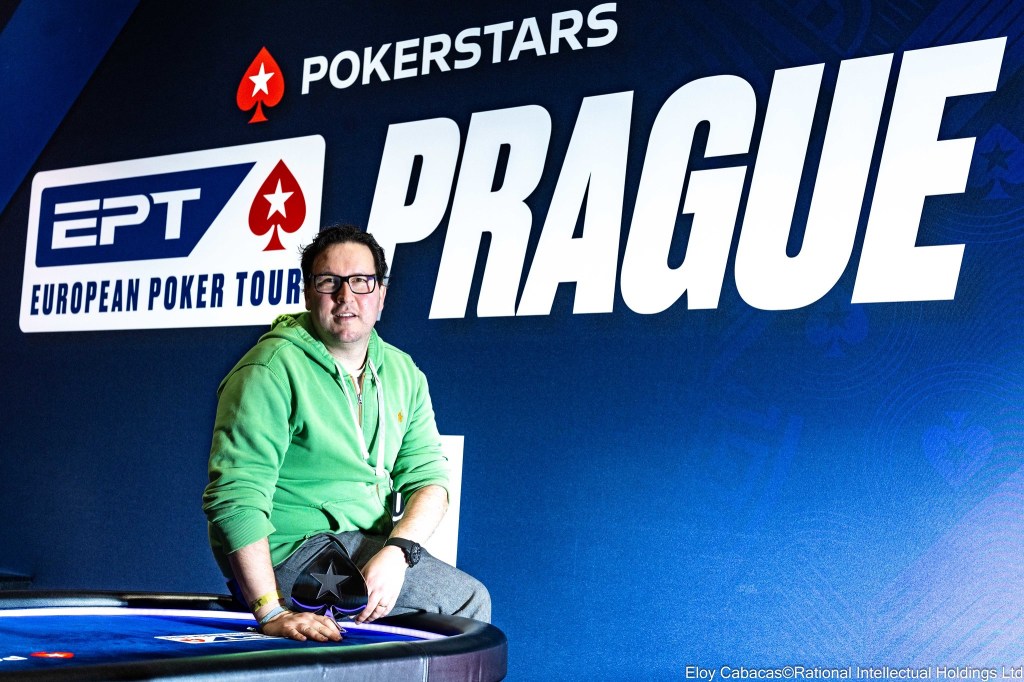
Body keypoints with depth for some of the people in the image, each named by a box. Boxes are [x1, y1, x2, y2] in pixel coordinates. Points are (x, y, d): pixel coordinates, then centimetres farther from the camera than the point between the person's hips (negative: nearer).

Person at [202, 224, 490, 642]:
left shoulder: (403, 373, 7)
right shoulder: (274, 369, -15)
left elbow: (427, 478, 2)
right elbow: (235, 497, -23)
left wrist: (396, 551, -20)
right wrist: (271, 611, -32)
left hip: (370, 544, 7)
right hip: (292, 549, -7)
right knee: (469, 599, -13)